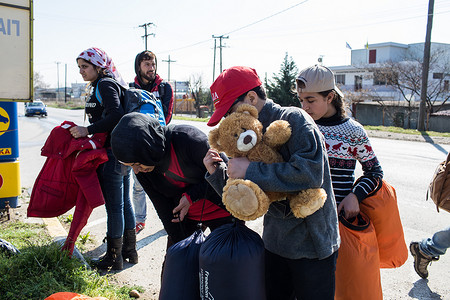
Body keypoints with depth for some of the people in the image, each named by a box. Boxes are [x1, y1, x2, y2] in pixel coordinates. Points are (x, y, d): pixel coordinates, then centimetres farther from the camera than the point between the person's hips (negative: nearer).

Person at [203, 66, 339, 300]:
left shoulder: (293, 119, -14)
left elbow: (311, 173, -30)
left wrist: (251, 170, -25)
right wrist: (216, 173, -7)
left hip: (312, 246, -6)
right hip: (275, 243, 6)